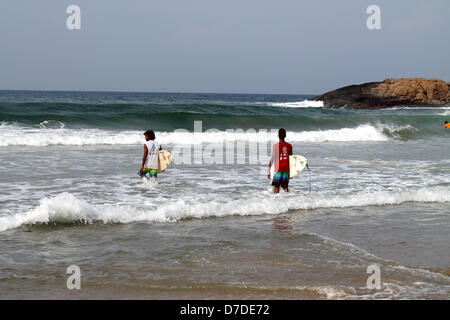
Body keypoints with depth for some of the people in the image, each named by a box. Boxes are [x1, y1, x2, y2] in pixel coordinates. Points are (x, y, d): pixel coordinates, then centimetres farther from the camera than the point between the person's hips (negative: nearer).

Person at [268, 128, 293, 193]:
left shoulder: (276, 146, -7)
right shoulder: (289, 146, 5)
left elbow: (272, 159, -9)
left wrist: (269, 171, -4)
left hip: (278, 170, -3)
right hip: (286, 170, 3)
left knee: (276, 187, 1)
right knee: (285, 187, 9)